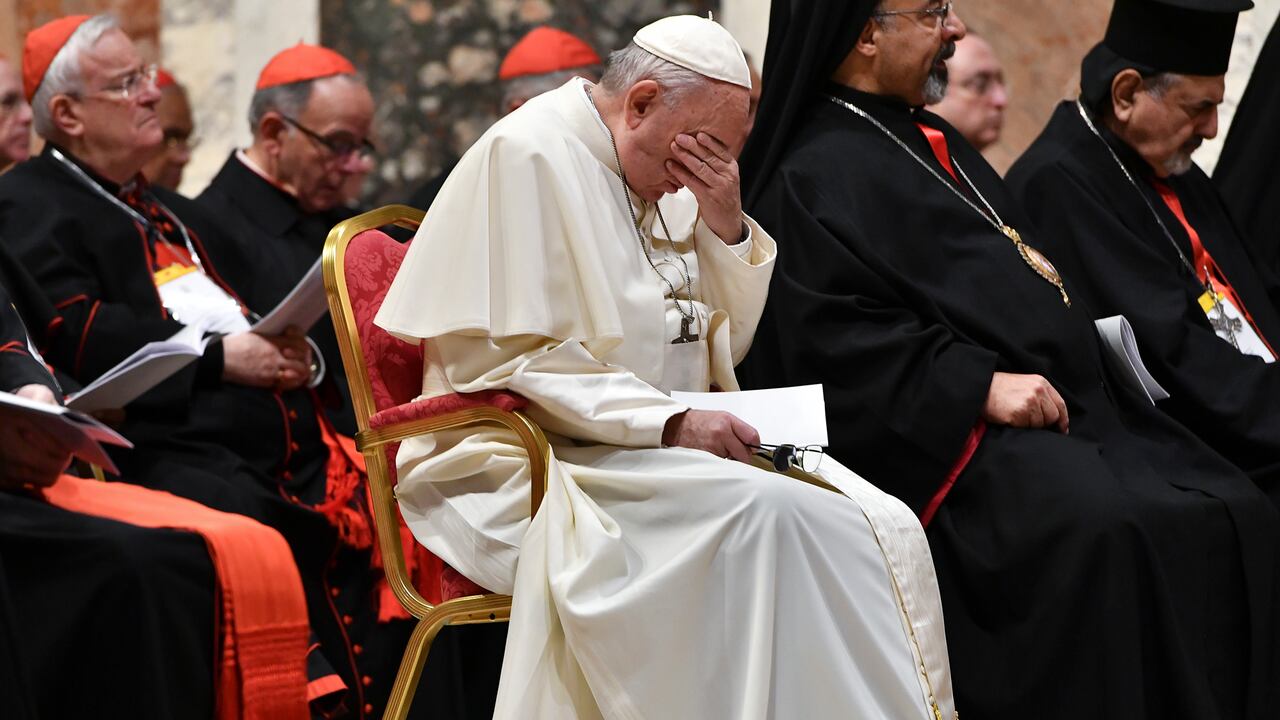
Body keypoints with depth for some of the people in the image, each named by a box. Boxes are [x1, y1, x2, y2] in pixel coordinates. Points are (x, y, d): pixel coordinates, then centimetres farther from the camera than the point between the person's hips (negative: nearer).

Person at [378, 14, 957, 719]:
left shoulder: (665, 175, 15)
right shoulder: (527, 155, -10)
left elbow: (725, 342, 19)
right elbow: (506, 359, -16)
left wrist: (727, 226, 1)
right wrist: (671, 424, -21)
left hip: (657, 446, 8)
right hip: (540, 464, -8)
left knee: (886, 527, -17)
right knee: (761, 513, -33)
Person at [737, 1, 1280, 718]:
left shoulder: (937, 145, 25)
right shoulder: (817, 175, -3)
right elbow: (835, 336, -15)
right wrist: (977, 384, -20)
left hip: (1070, 412, 9)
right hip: (959, 443, -9)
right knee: (1104, 530, -34)